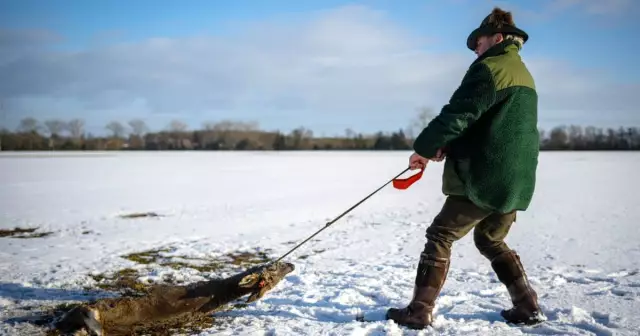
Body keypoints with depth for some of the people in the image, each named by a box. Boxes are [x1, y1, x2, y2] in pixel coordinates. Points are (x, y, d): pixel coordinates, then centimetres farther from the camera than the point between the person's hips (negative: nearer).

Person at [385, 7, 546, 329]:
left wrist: (424, 147, -6)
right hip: (516, 180, 9)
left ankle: (419, 311, 1)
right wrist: (448, 147, 11)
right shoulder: (523, 75, 20)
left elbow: (458, 115, -17)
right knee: (491, 240, 23)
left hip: (486, 178, -9)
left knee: (440, 236, 0)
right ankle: (528, 306, 21)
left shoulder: (490, 68, -10)